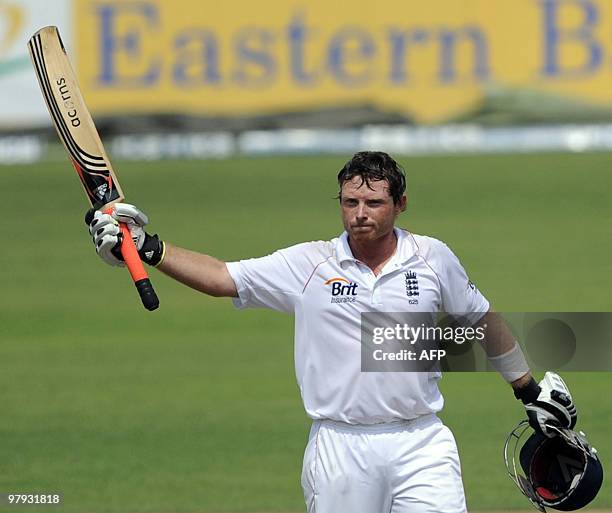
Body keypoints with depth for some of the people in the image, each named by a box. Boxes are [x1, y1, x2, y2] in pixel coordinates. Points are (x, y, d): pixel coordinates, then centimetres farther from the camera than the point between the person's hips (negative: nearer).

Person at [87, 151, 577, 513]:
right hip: (339, 445, 0)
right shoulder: (308, 265, 0)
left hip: (421, 445, 0)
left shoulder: (434, 258, 4)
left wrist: (528, 387, 24)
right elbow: (221, 276, -6)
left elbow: (483, 318, 19)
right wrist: (147, 248, -19)